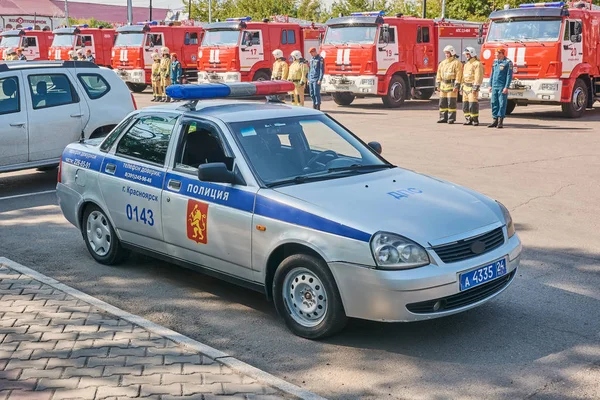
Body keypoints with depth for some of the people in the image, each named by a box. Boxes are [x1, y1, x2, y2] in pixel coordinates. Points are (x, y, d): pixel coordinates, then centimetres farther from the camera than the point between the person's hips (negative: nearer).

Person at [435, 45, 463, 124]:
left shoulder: (456, 63, -5)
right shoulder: (442, 63, 17)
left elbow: (458, 75, -11)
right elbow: (439, 75, 18)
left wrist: (456, 86, -17)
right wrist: (438, 85, 11)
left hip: (452, 85, -7)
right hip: (443, 85, 7)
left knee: (451, 103, -6)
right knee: (442, 102, 7)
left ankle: (451, 118, -2)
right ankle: (443, 117, 14)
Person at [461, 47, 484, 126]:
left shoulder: (477, 64, -7)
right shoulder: (466, 64, 21)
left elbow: (478, 76, -15)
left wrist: (475, 87, -21)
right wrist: (462, 87, 20)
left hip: (472, 87, -9)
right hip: (466, 87, 9)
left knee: (473, 105, -12)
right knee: (465, 105, 6)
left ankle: (475, 120, -7)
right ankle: (468, 119, 13)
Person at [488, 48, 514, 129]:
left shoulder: (508, 62, -6)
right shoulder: (495, 61, 14)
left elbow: (509, 75, -10)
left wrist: (506, 87, -16)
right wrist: (490, 85, 14)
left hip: (502, 87, -6)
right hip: (494, 86, 6)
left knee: (502, 104, -4)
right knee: (494, 103, 6)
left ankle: (500, 122, -2)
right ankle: (495, 120, 12)